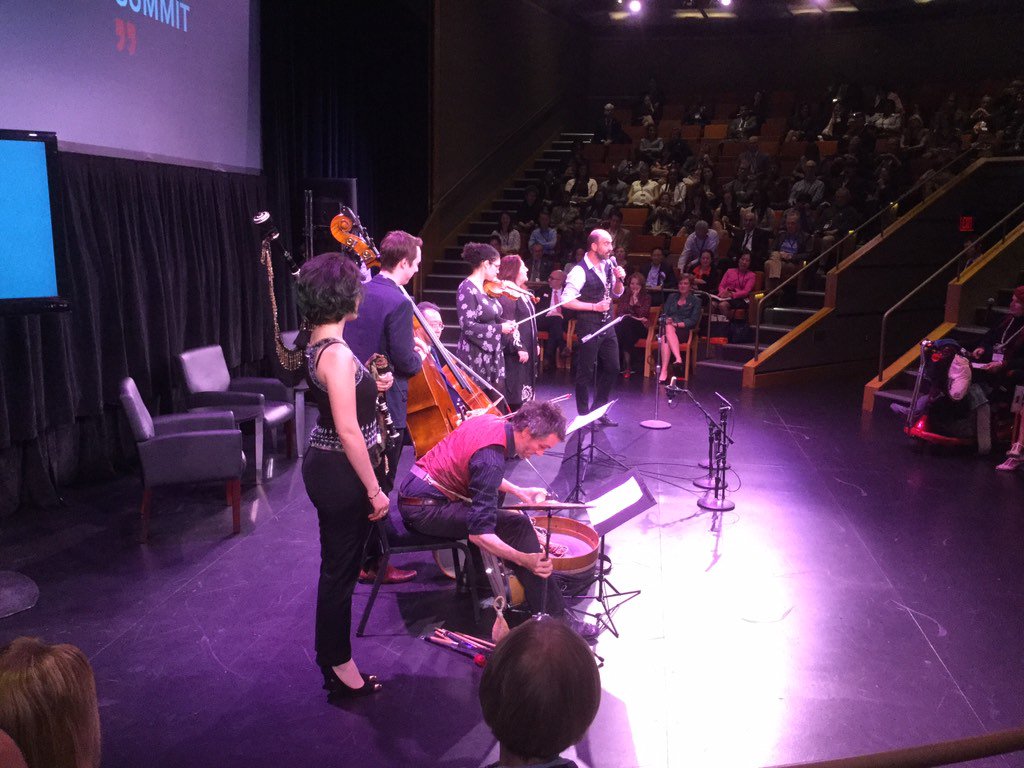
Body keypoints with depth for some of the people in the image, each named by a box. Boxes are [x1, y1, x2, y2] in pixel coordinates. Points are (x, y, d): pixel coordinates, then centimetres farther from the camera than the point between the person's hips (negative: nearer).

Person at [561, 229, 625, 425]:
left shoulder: (608, 265, 7)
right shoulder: (580, 271, -16)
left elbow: (617, 293, 18)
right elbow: (566, 300, -19)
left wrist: (619, 279, -3)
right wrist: (594, 307, -20)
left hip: (607, 325, 7)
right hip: (589, 326, -7)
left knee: (611, 368, 11)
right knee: (586, 371, 2)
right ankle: (583, 414, 15)